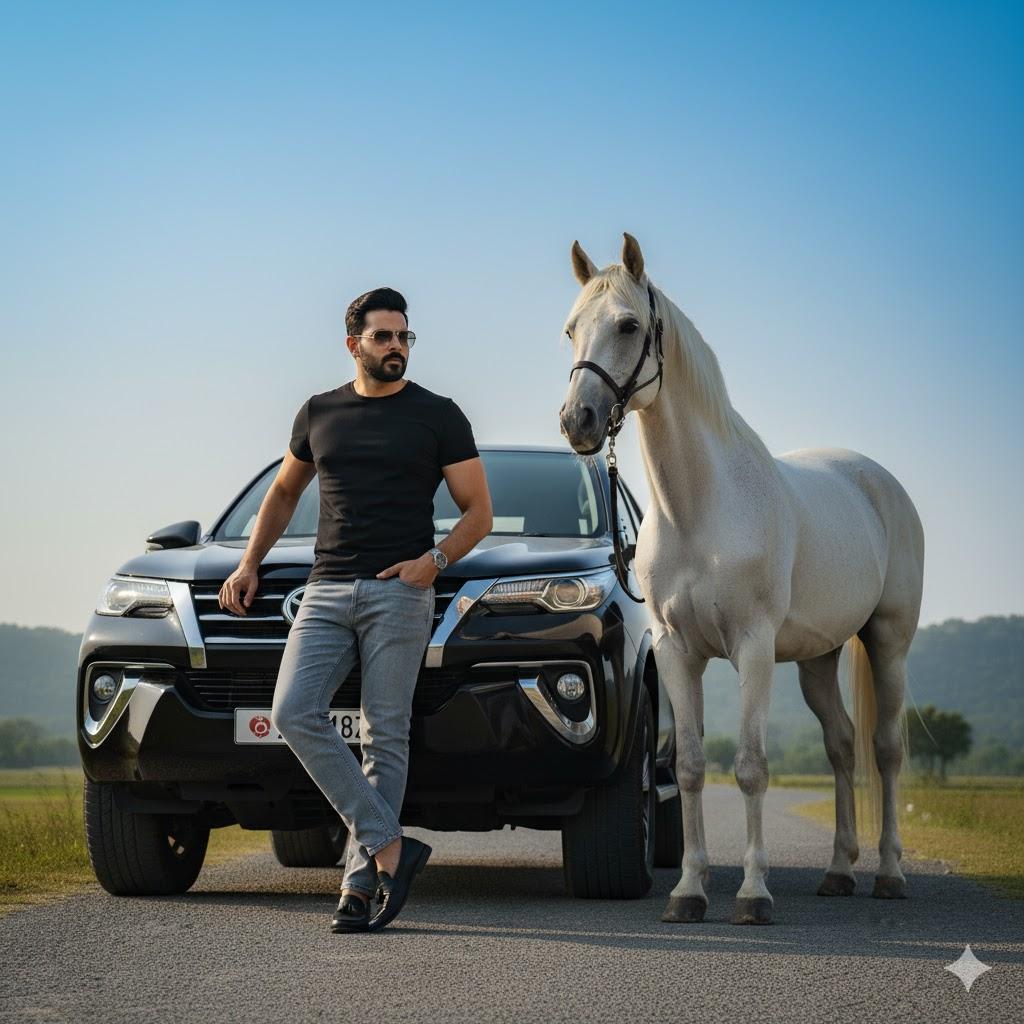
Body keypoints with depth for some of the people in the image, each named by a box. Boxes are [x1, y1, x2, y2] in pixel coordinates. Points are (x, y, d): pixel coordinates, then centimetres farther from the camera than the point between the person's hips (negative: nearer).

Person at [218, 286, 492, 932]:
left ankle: (360, 883, -3)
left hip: (399, 593, -3)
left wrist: (436, 558, -11)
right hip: (327, 590, 3)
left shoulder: (438, 416, 6)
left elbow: (479, 512, 6)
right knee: (294, 713, -16)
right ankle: (390, 847, -15)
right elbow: (284, 492, 30)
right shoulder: (320, 414, 17)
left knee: (384, 734, -6)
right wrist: (250, 563, 18)